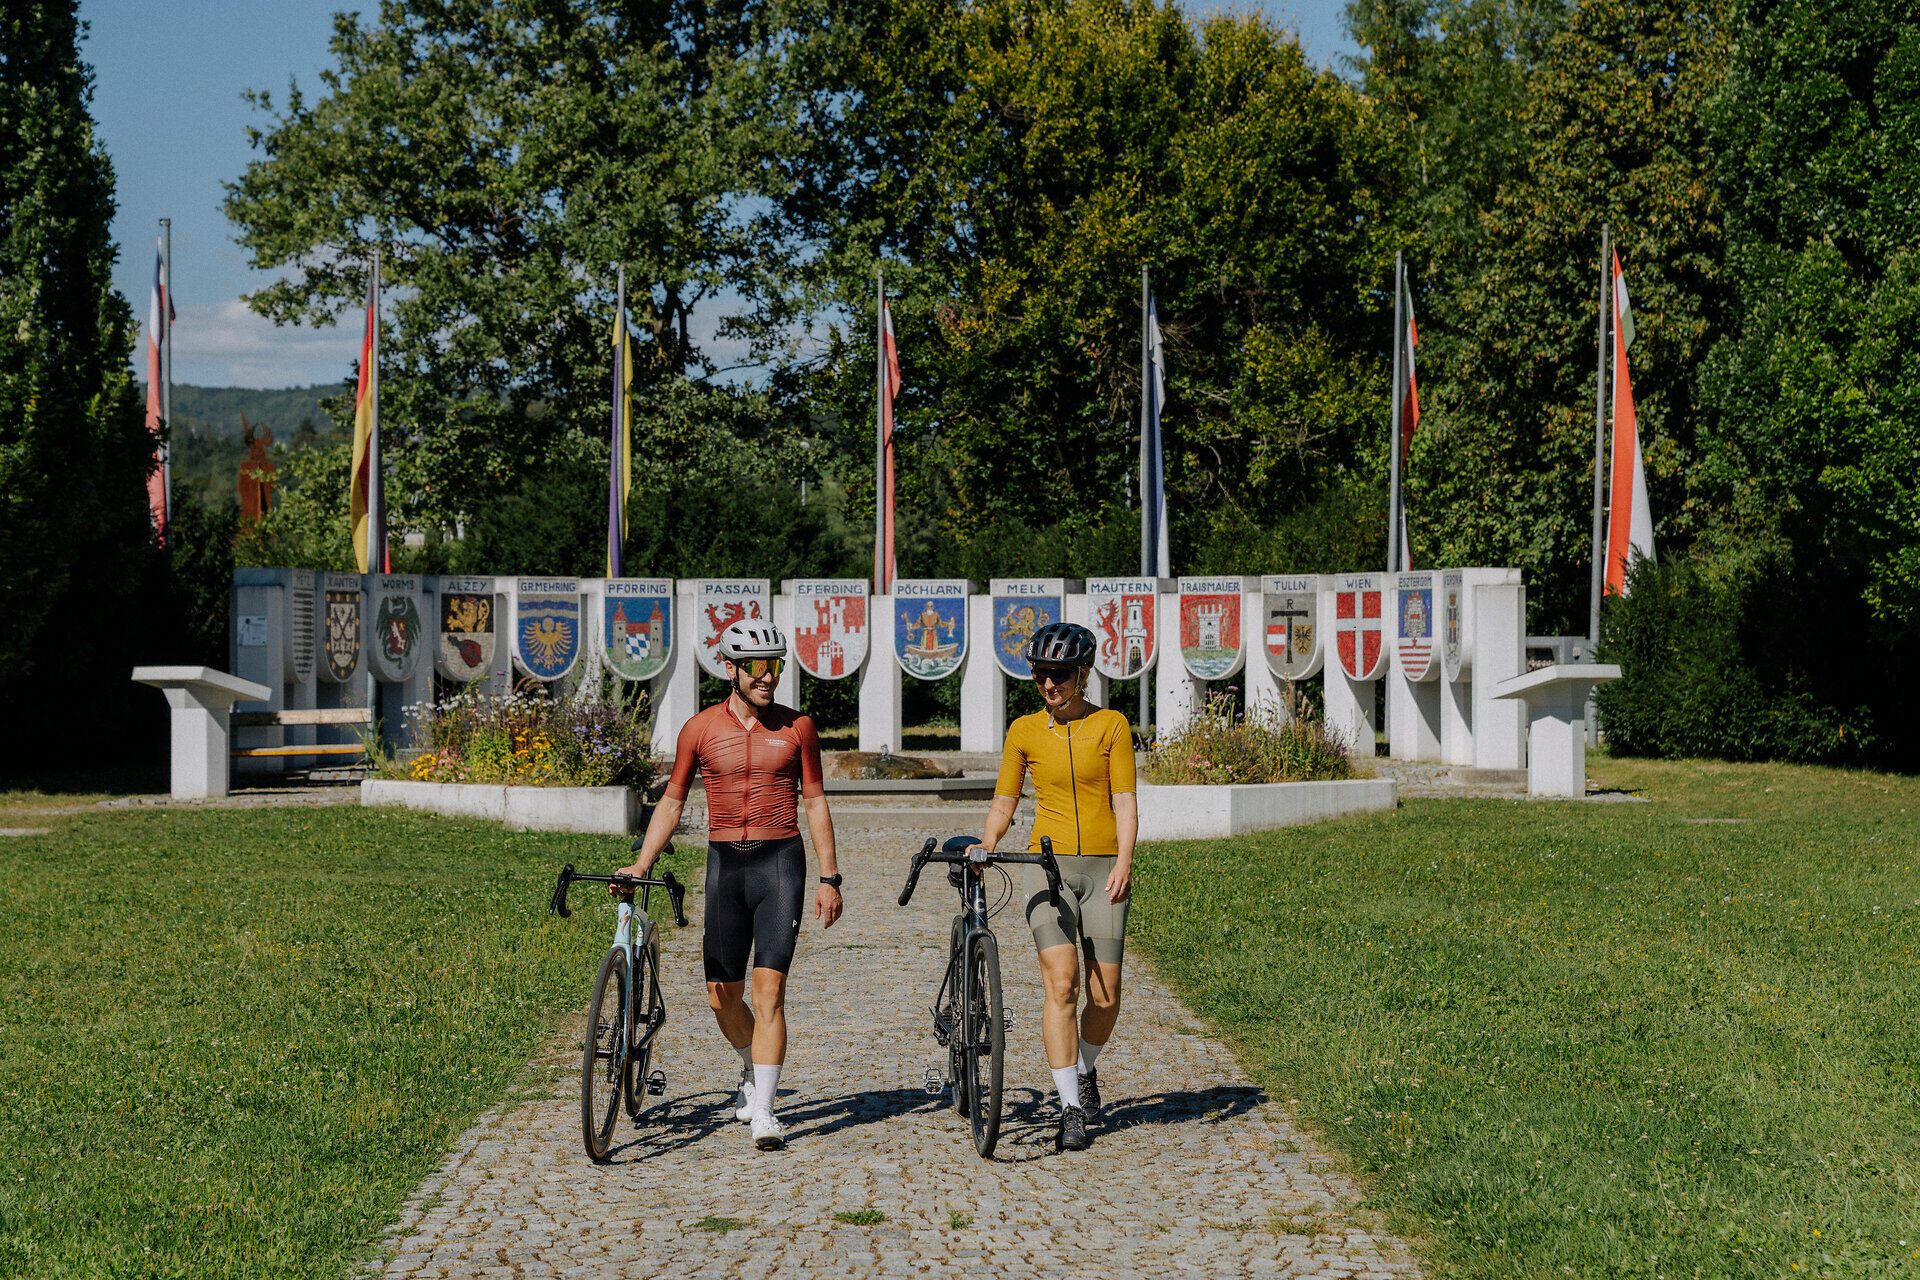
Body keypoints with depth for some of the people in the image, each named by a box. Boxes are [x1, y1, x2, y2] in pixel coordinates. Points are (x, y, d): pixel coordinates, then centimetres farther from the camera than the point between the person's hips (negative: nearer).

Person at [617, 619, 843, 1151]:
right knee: (723, 996, 7)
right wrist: (640, 865, 1)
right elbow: (673, 801, 9)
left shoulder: (797, 727, 2)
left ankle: (763, 1111, -7)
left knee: (769, 991, -11)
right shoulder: (699, 729, 2)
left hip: (781, 862, -2)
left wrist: (829, 878, 3)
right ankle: (753, 1070, 37)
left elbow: (815, 802, 6)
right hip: (725, 865, 2)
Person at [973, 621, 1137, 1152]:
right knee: (1061, 984, -15)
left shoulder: (1111, 726, 2)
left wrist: (1123, 861, -16)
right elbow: (1004, 804, 10)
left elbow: (1124, 800, -3)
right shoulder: (1024, 731, 6)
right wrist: (984, 848, -7)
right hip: (1047, 864, 0)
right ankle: (1071, 1109, -9)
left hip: (1103, 866, 0)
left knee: (1105, 995, 0)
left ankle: (1085, 1069, 31)